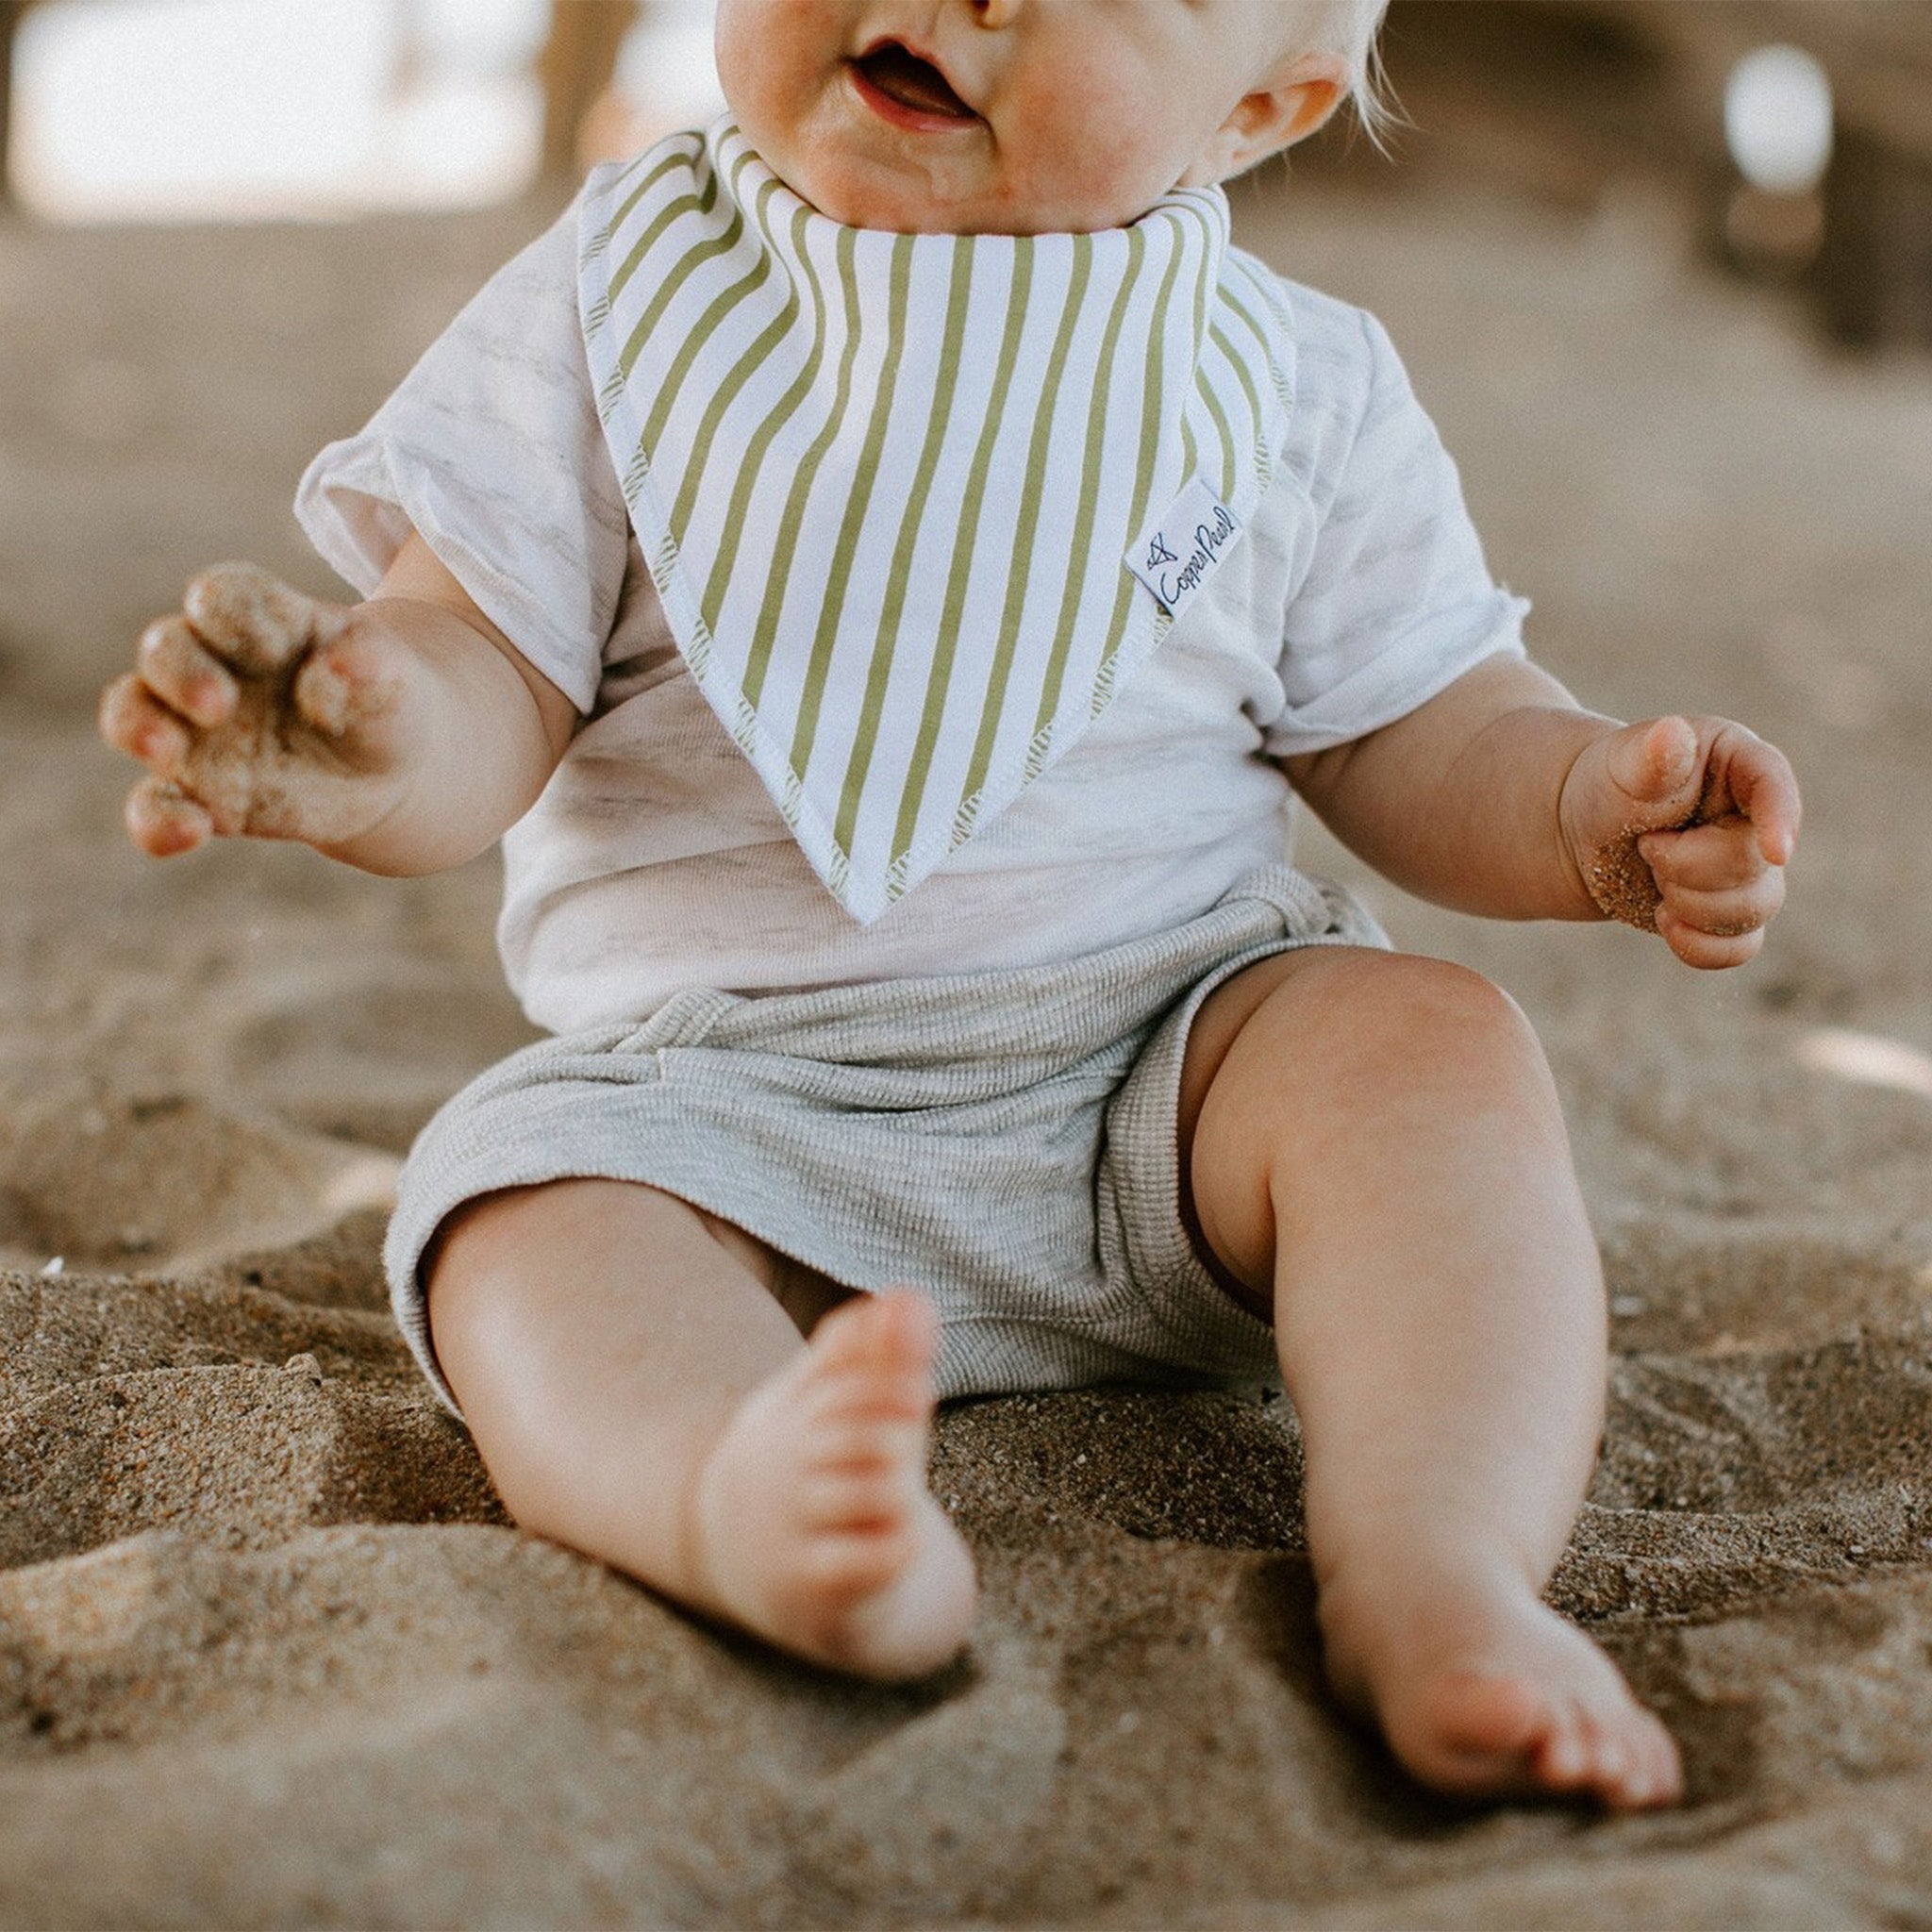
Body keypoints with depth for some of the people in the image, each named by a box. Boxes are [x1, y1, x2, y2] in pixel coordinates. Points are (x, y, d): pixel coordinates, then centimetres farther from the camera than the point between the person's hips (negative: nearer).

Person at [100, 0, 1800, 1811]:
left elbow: (1419, 738, 9)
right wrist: (381, 745, -29)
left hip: (1175, 1052, 1)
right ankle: (740, 1488, -57)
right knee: (527, 1209, -28)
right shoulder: (614, 308, 1)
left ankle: (1438, 1567, -41)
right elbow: (487, 675, -4)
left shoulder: (1293, 384, 4)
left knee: (1432, 1049, -25)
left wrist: (1591, 809, -14)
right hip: (722, 1088, 0)